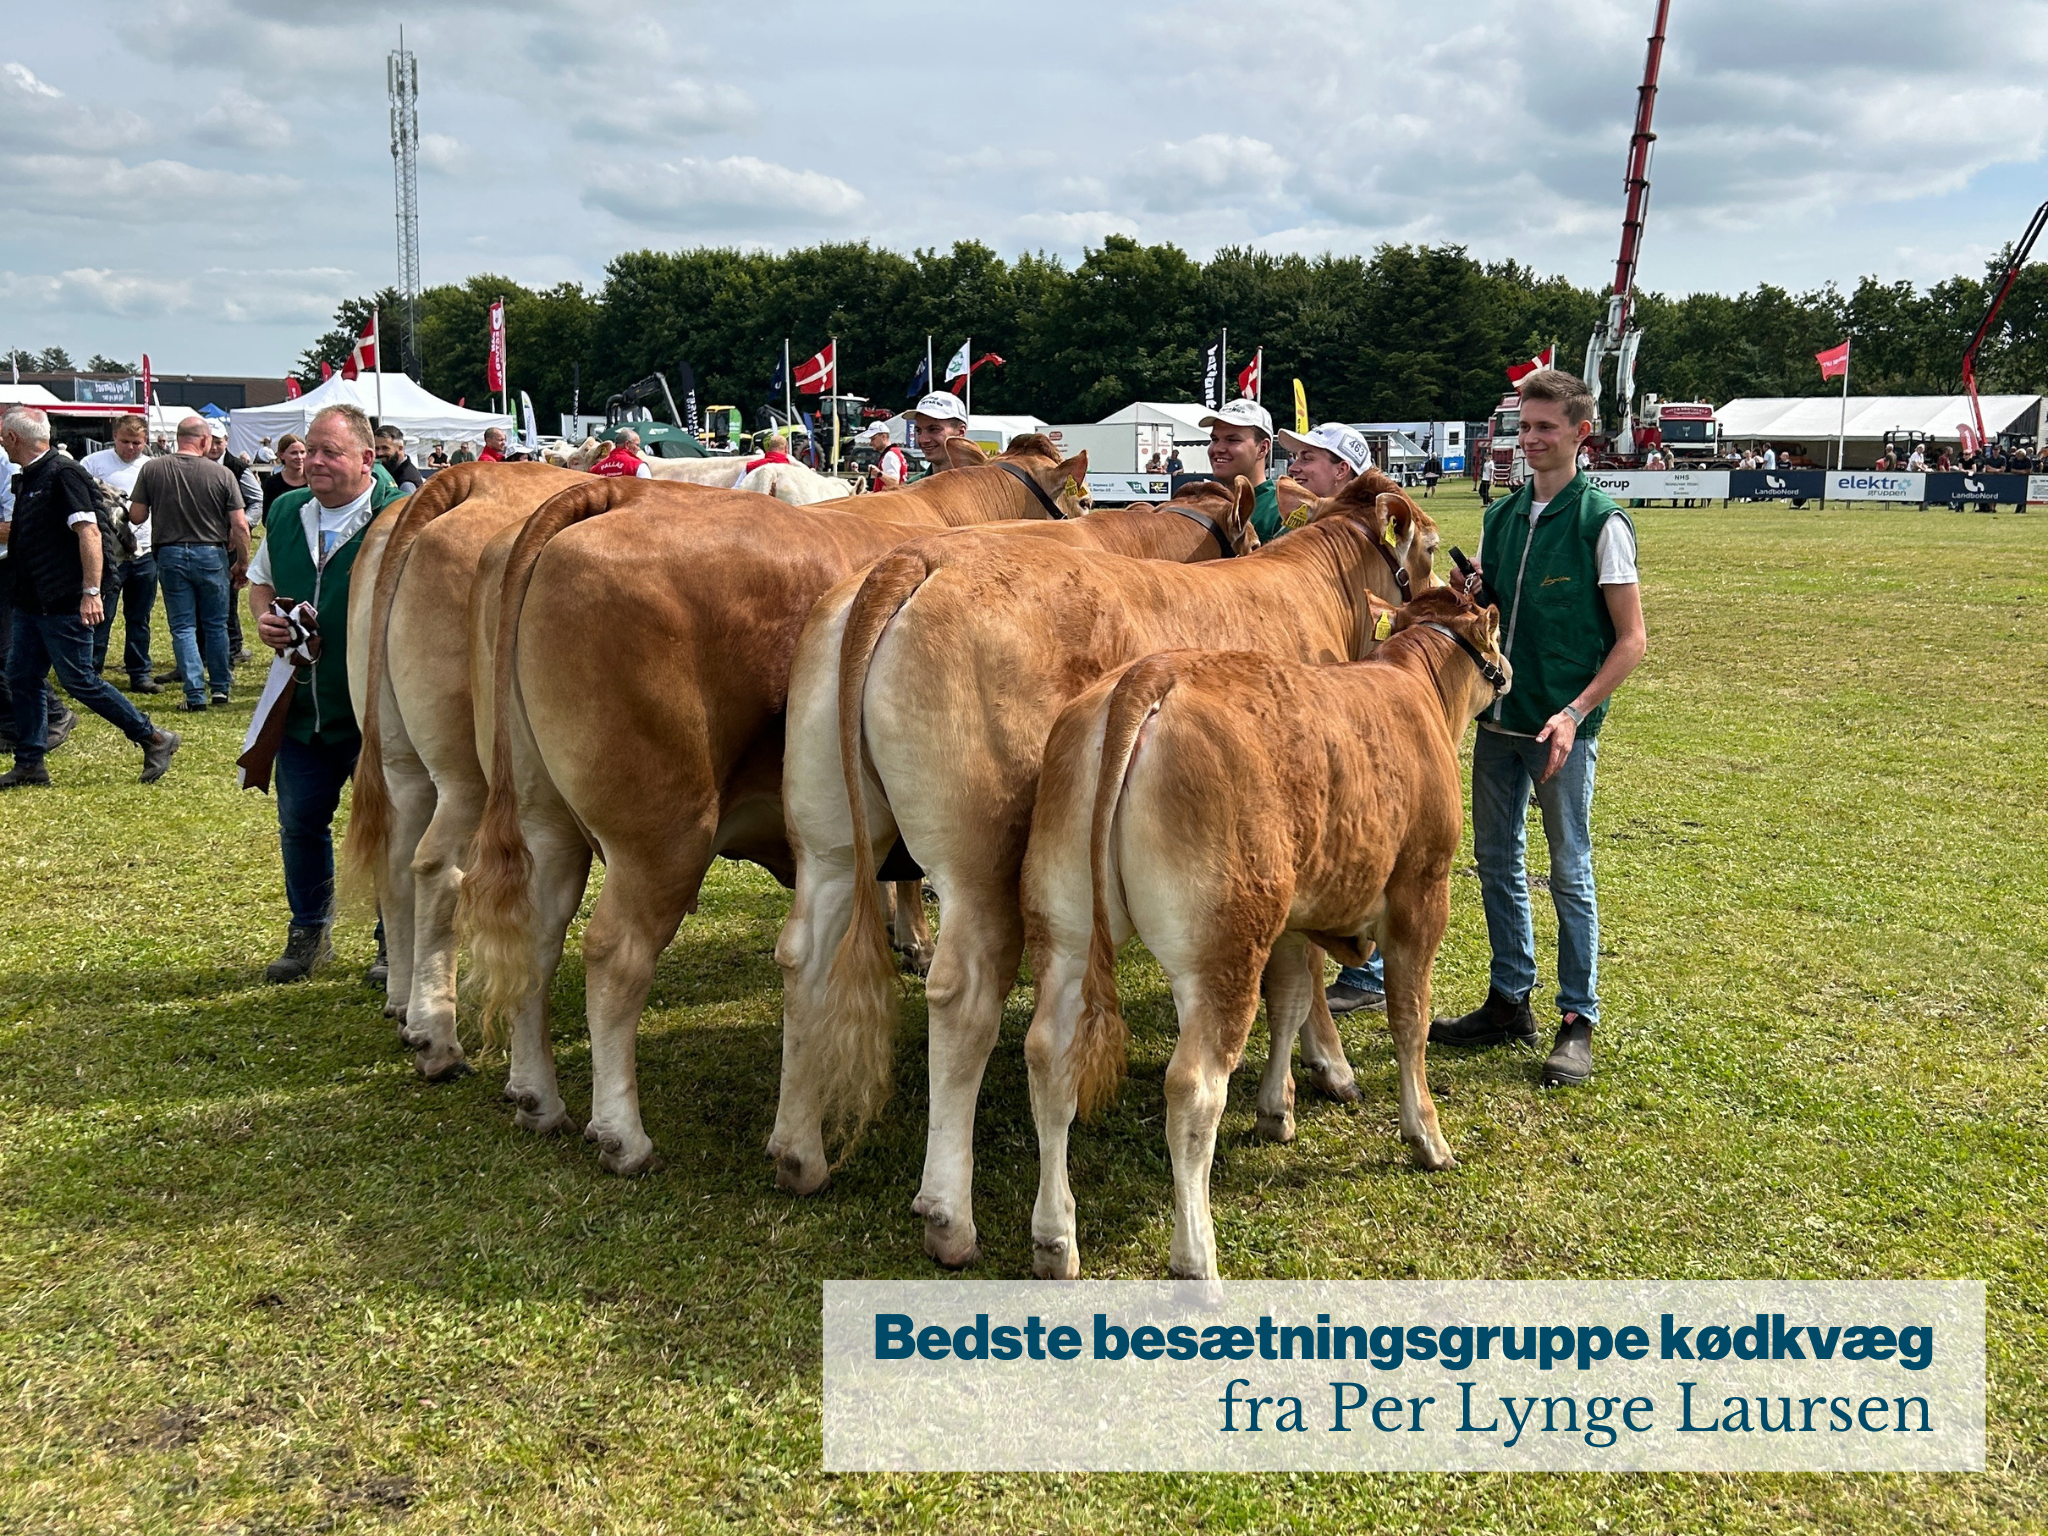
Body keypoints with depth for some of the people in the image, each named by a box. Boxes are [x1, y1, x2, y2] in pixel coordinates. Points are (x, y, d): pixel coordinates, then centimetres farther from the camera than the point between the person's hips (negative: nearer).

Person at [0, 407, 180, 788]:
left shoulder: (63, 473, -15)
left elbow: (89, 532, -23)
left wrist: (91, 592, -28)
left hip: (64, 604, -9)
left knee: (78, 680, -5)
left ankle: (153, 739, 5)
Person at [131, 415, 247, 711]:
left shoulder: (152, 469, -4)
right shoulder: (221, 473, -8)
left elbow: (136, 516, -2)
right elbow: (240, 525, -7)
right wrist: (242, 562, 5)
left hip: (170, 554, 1)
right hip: (211, 554, -1)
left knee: (183, 627, 5)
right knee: (215, 625, 14)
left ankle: (195, 694, 1)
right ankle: (220, 688, 20)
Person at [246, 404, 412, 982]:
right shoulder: (285, 513, 7)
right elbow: (260, 580, 22)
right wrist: (263, 618, 0)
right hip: (302, 706, 6)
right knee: (299, 823, 13)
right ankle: (308, 935, 31)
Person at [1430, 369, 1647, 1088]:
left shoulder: (1601, 520, -9)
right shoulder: (1503, 516, 9)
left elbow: (1631, 639, -10)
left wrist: (1574, 713, -20)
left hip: (1563, 728, -6)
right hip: (1497, 715, 6)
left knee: (1569, 873, 1)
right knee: (1496, 861, 12)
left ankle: (1578, 1022, 12)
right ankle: (1508, 1003, 25)